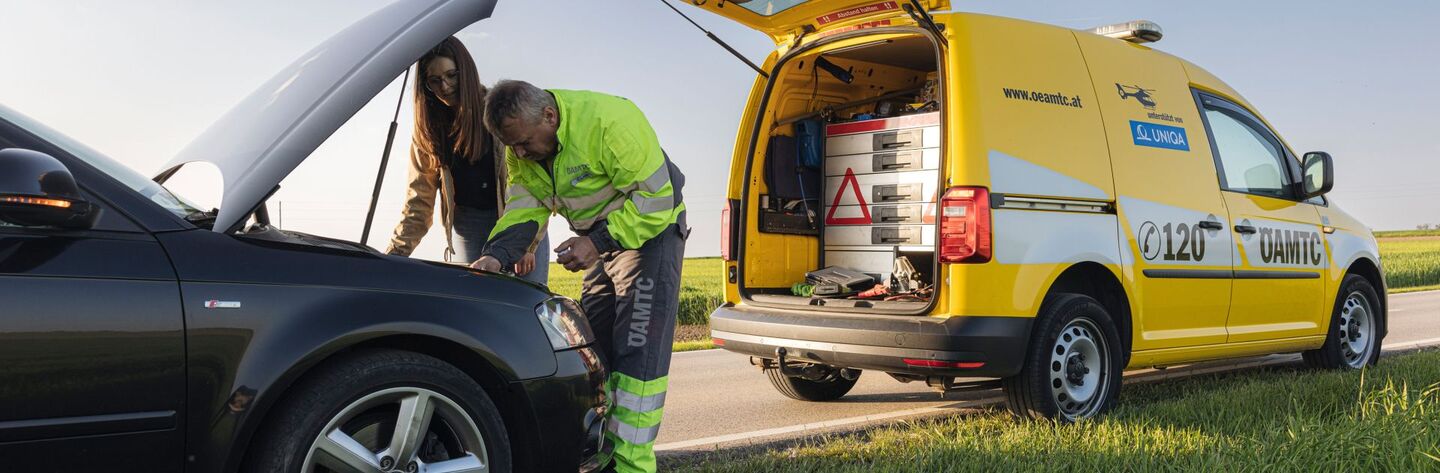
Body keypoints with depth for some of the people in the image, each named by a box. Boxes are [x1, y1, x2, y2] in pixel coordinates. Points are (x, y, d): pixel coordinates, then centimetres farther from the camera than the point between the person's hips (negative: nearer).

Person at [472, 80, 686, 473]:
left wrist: (598, 242, -32)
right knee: (592, 346, 9)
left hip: (651, 230, -8)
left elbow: (656, 198, -28)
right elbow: (523, 212, -5)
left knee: (638, 351, -14)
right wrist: (497, 254, -24)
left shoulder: (609, 121, -30)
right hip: (601, 239, 8)